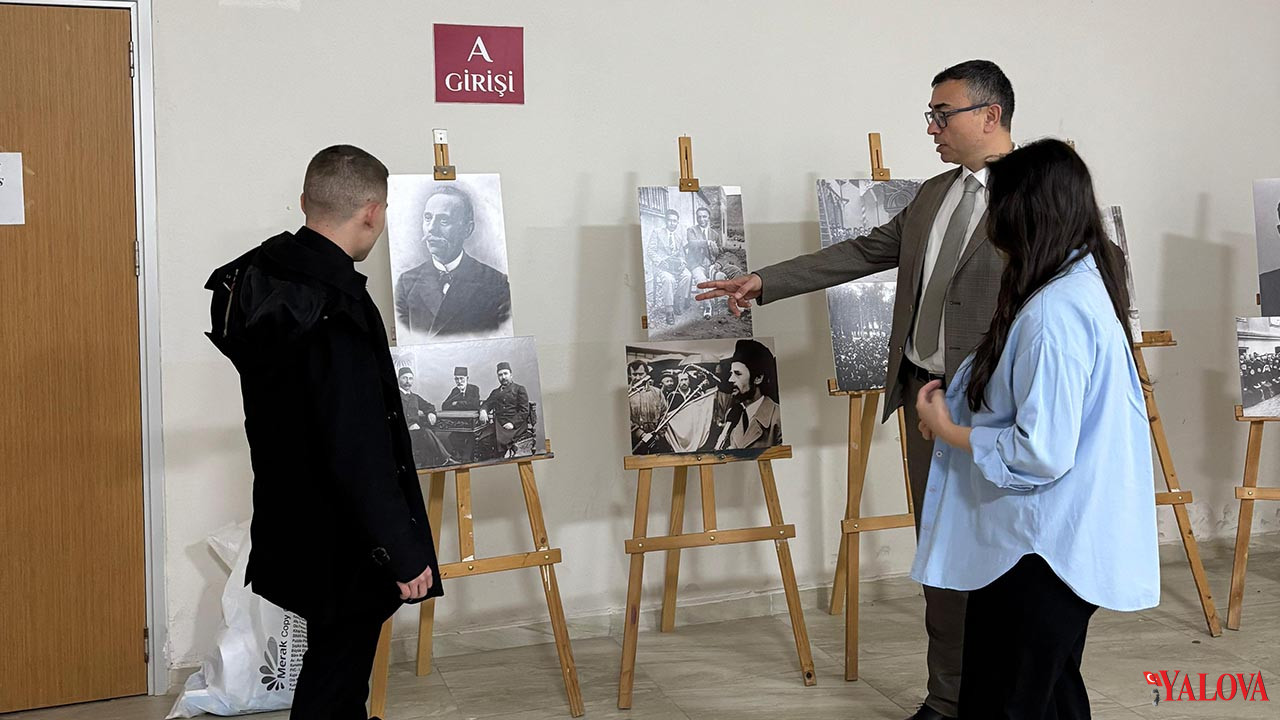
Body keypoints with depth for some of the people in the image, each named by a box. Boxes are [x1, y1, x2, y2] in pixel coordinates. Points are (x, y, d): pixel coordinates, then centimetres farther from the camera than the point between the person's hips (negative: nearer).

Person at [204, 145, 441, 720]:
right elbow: (359, 453, -28)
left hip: (291, 518, 9)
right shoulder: (336, 311, -28)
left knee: (337, 658, 23)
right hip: (339, 543, -9)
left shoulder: (259, 277, 1)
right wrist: (401, 552, -20)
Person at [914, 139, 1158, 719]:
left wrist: (948, 430, -11)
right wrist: (960, 407, 7)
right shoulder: (1089, 284, 8)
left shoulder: (1054, 311, -24)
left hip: (1037, 557, -10)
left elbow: (1040, 454, -26)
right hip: (1072, 544, 10)